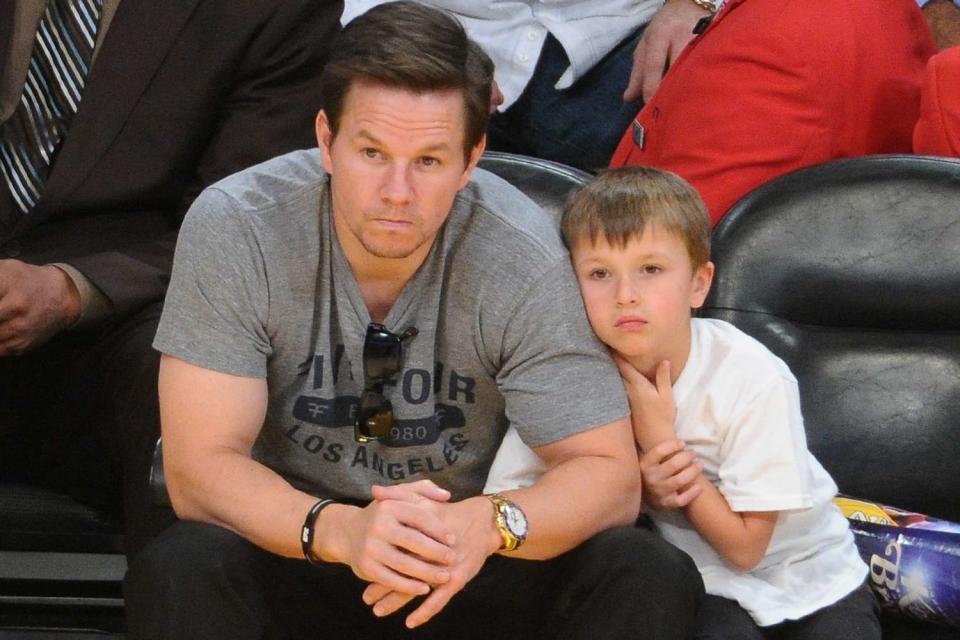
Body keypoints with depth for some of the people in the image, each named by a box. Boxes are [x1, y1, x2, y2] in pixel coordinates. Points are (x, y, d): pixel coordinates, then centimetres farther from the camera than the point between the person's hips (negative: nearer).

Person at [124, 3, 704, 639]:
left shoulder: (525, 258, -15)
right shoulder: (234, 229, -17)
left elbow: (608, 473, -13)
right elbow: (200, 467, -19)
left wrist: (490, 523, -36)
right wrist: (339, 528, -40)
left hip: (467, 565, 2)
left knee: (653, 580, -24)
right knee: (179, 574, -33)